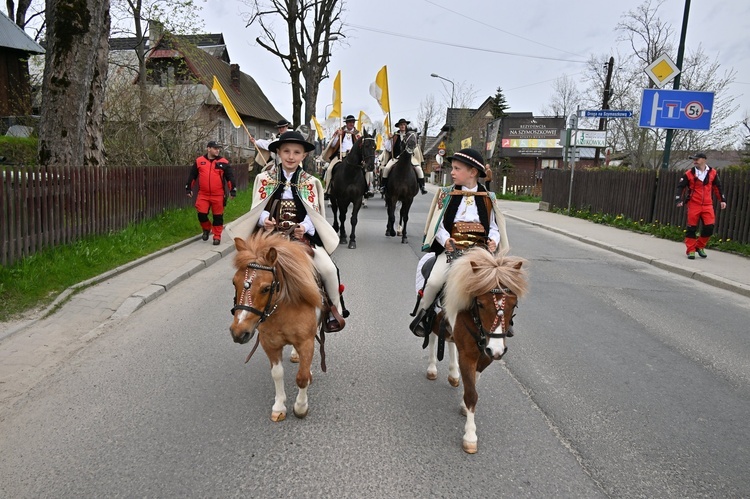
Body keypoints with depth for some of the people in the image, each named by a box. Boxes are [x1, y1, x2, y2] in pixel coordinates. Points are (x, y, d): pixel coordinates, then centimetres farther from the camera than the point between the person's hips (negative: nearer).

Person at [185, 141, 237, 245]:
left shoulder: (223, 162, 1)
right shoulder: (199, 161, 5)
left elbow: (230, 177, 3)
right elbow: (192, 176, 12)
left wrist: (233, 190, -1)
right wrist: (188, 188, 13)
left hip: (218, 195, -1)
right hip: (203, 195, 1)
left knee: (217, 216, 4)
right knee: (201, 214, -3)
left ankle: (217, 237, 17)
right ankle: (206, 229, 27)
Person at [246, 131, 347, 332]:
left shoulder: (311, 183, 7)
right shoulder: (264, 178, 6)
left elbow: (314, 214, 2)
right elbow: (258, 209, 4)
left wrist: (305, 227, -19)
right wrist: (264, 219, -19)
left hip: (303, 235, 0)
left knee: (328, 269, -19)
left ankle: (334, 309, 7)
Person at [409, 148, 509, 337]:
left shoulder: (487, 198, 10)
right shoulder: (447, 194, 6)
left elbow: (494, 227, 11)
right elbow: (438, 224, 0)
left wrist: (494, 241, -10)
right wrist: (446, 240, -18)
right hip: (451, 248, -1)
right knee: (434, 281, -23)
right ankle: (422, 312, 7)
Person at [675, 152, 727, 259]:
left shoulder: (712, 173, 4)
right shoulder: (689, 174, -3)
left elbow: (718, 187, 15)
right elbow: (680, 186, -1)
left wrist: (722, 200, 14)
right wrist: (679, 199, -14)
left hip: (707, 205, 2)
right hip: (693, 205, -2)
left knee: (709, 227, -4)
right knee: (692, 228, 0)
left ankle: (700, 246, 17)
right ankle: (690, 250, 9)